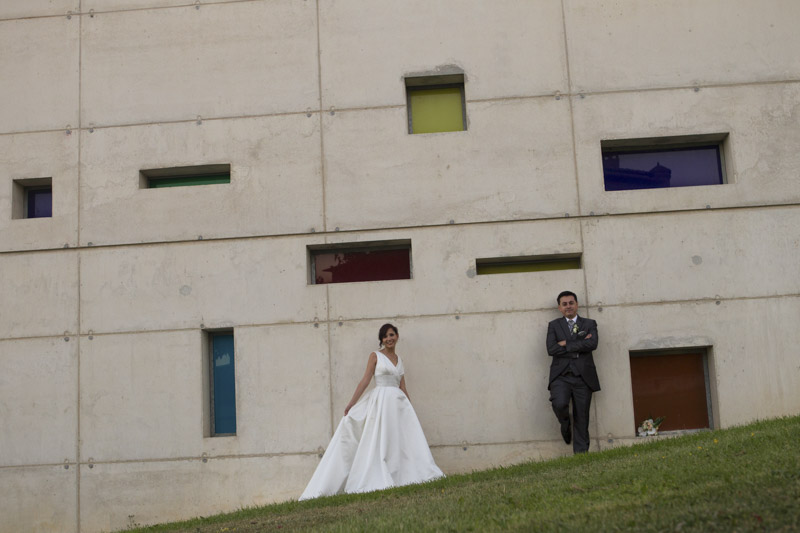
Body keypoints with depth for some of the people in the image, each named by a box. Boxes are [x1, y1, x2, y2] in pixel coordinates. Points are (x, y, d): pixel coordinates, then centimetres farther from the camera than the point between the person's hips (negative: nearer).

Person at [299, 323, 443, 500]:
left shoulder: (399, 359, 18)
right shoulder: (375, 356, 4)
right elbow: (365, 380, -2)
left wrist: (410, 409, 17)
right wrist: (352, 403, -10)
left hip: (398, 403, 5)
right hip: (381, 401, -5)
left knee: (403, 440, -3)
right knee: (380, 442, -7)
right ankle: (380, 482, -7)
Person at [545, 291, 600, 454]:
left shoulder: (589, 324, 14)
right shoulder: (554, 325, 15)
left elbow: (592, 344, -7)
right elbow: (551, 349, -3)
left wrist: (567, 344, -5)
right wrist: (579, 345, -5)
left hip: (583, 375, 1)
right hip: (561, 375, 0)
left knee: (582, 419, -2)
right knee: (559, 404, -26)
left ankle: (581, 454, 6)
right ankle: (565, 424, 8)